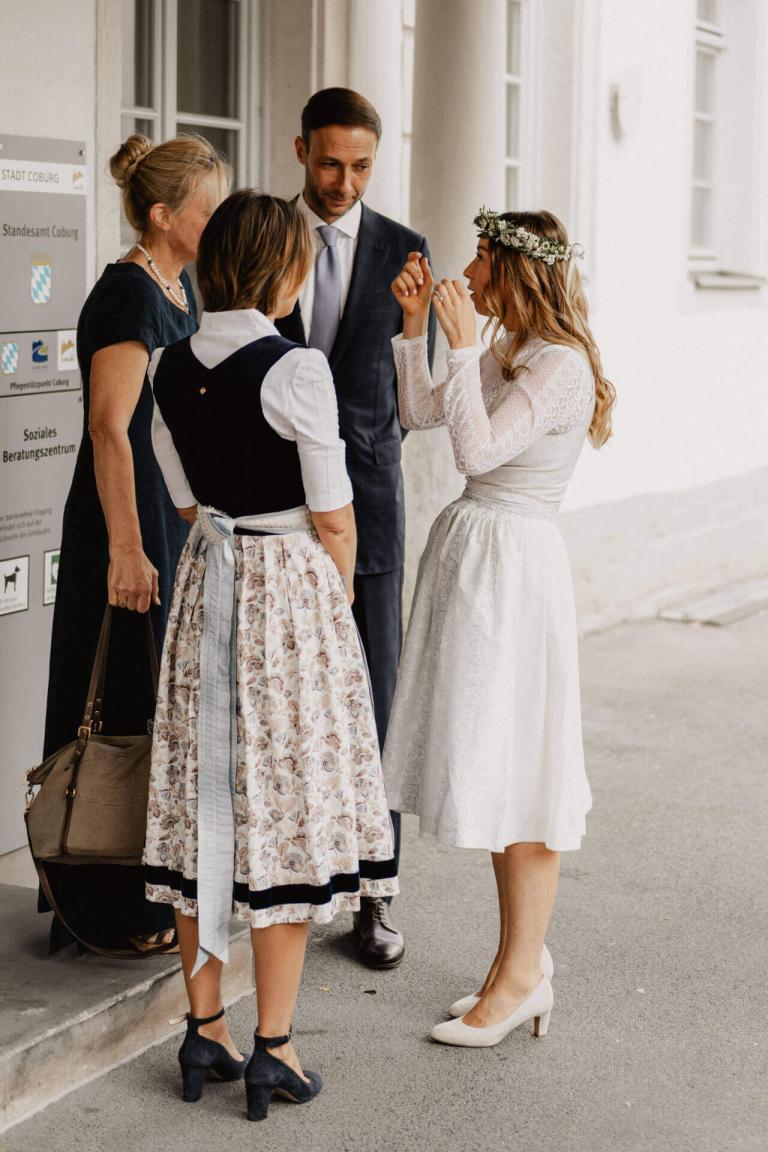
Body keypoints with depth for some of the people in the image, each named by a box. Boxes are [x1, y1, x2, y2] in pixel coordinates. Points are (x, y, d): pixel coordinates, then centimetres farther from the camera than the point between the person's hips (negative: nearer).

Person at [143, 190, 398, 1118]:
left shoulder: (170, 367, 2)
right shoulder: (297, 369, -16)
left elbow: (186, 496, 10)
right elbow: (333, 520, -11)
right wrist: (338, 598, 6)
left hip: (205, 583, 6)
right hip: (291, 588, -6)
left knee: (206, 796, 12)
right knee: (286, 802, 2)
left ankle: (204, 1030, 20)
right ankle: (273, 1048, 7)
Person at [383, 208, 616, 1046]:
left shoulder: (561, 364, -15)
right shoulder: (504, 354, 12)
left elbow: (478, 450, -24)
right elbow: (419, 413, 20)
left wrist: (462, 343, -21)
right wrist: (415, 325, 12)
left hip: (513, 567, -9)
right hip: (470, 552, 9)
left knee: (514, 771, -3)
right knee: (491, 766, 14)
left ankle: (522, 975, 8)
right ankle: (525, 954, 25)